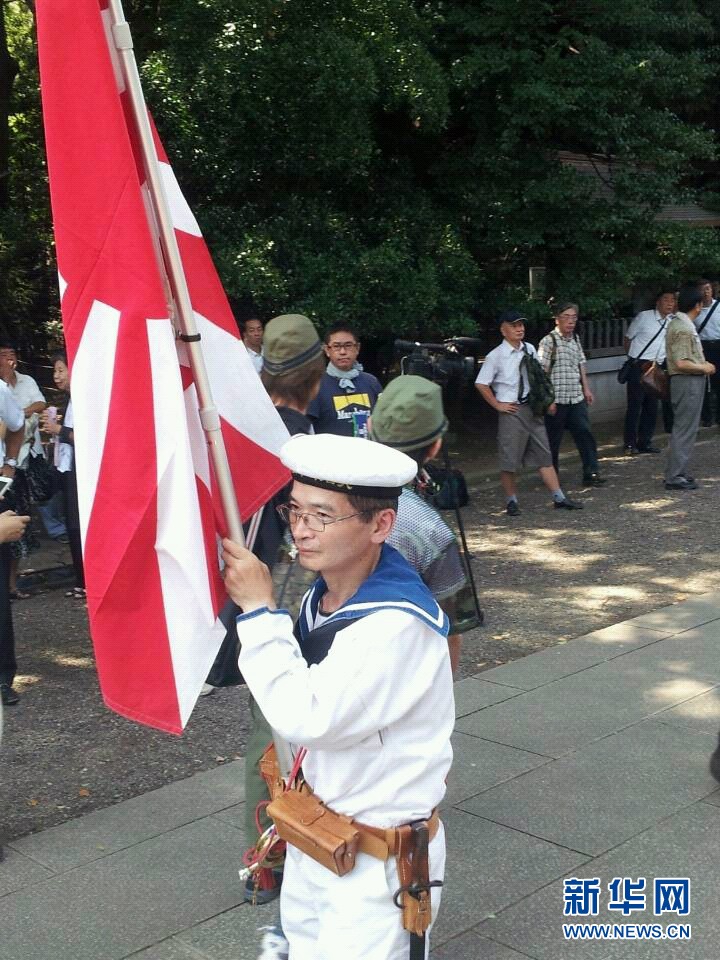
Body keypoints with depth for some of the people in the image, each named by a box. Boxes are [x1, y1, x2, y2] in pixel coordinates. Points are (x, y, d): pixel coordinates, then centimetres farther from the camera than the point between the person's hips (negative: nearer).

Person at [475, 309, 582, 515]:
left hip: (532, 408, 5)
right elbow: (481, 384, -8)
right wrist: (497, 405, -6)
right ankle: (511, 501, 18)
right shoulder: (496, 356, -11)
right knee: (509, 459, 3)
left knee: (543, 455, 8)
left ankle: (559, 498, 12)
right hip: (511, 411, -5)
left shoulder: (530, 350, 5)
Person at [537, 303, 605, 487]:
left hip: (576, 398, 6)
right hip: (556, 400, -6)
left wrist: (586, 389, 14)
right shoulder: (548, 342, -9)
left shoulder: (575, 339, 14)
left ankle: (591, 472, 3)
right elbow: (542, 372, -12)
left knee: (585, 433, 0)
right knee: (553, 439, 5)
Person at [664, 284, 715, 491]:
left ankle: (676, 471, 23)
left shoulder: (678, 323, 12)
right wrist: (704, 368, -12)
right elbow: (681, 363, -25)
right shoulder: (684, 328, -20)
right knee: (685, 430, -6)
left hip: (688, 382, 11)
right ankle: (674, 477, -4)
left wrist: (703, 365, 15)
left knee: (683, 428, 16)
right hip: (688, 382, -11)